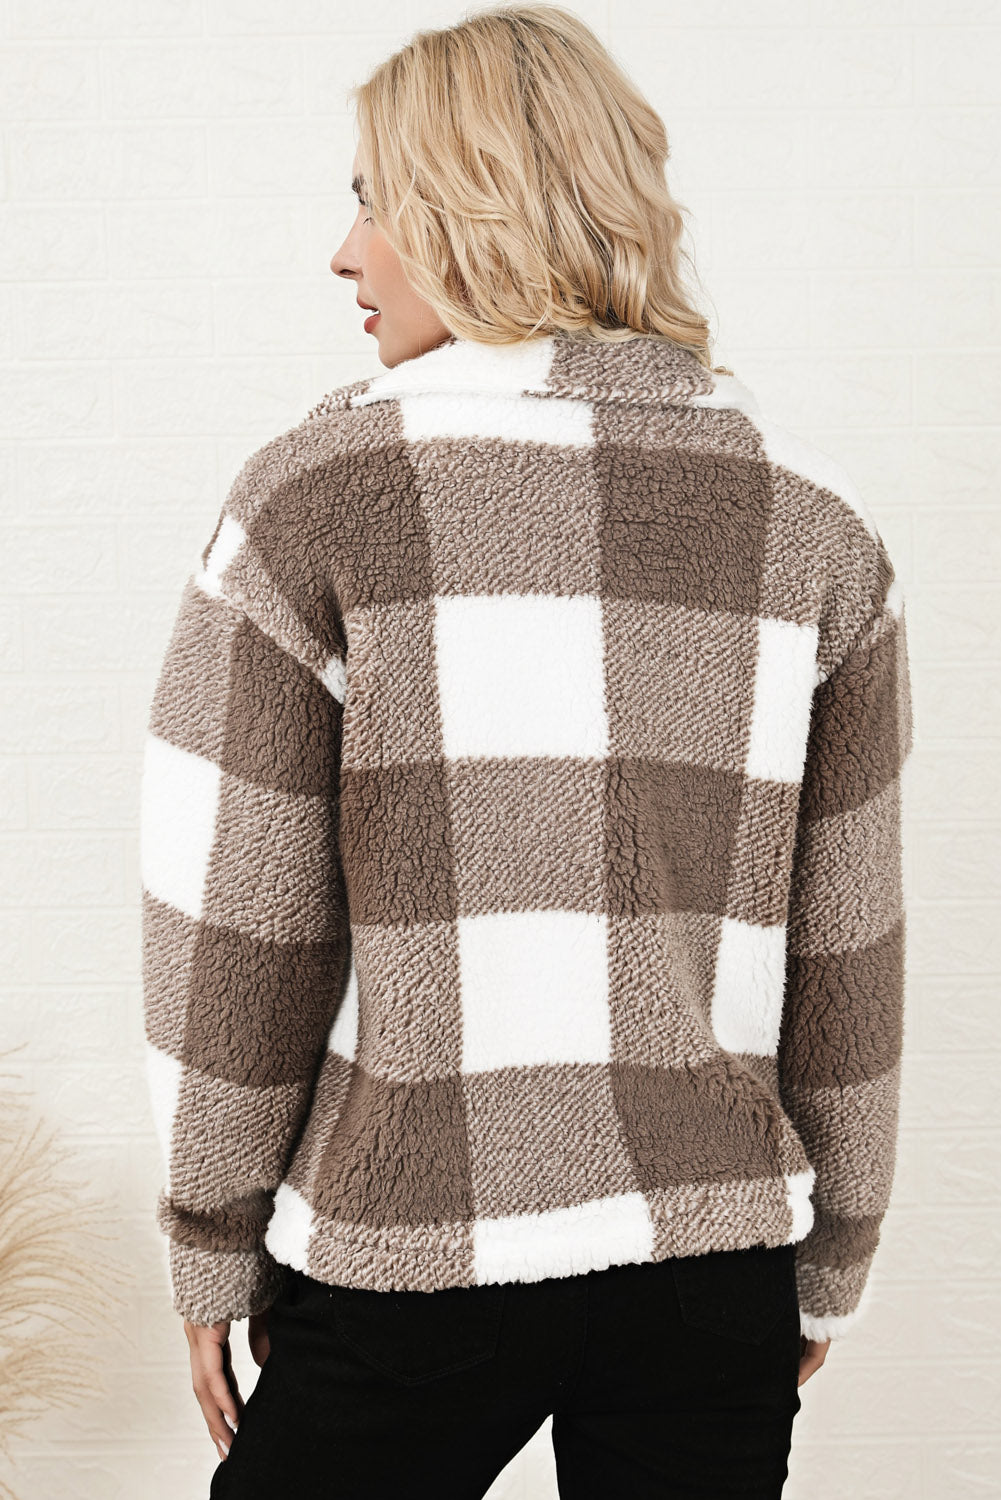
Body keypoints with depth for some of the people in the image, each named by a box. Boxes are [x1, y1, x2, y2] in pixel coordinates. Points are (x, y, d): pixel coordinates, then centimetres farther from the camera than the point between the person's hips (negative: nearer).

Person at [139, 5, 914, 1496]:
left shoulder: (315, 495, -10)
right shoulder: (814, 516, 0)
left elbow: (233, 930, -8)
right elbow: (843, 947, 4)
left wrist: (214, 1253, 6)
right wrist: (828, 1267, 15)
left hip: (410, 1264, -2)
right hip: (716, 1260, 3)